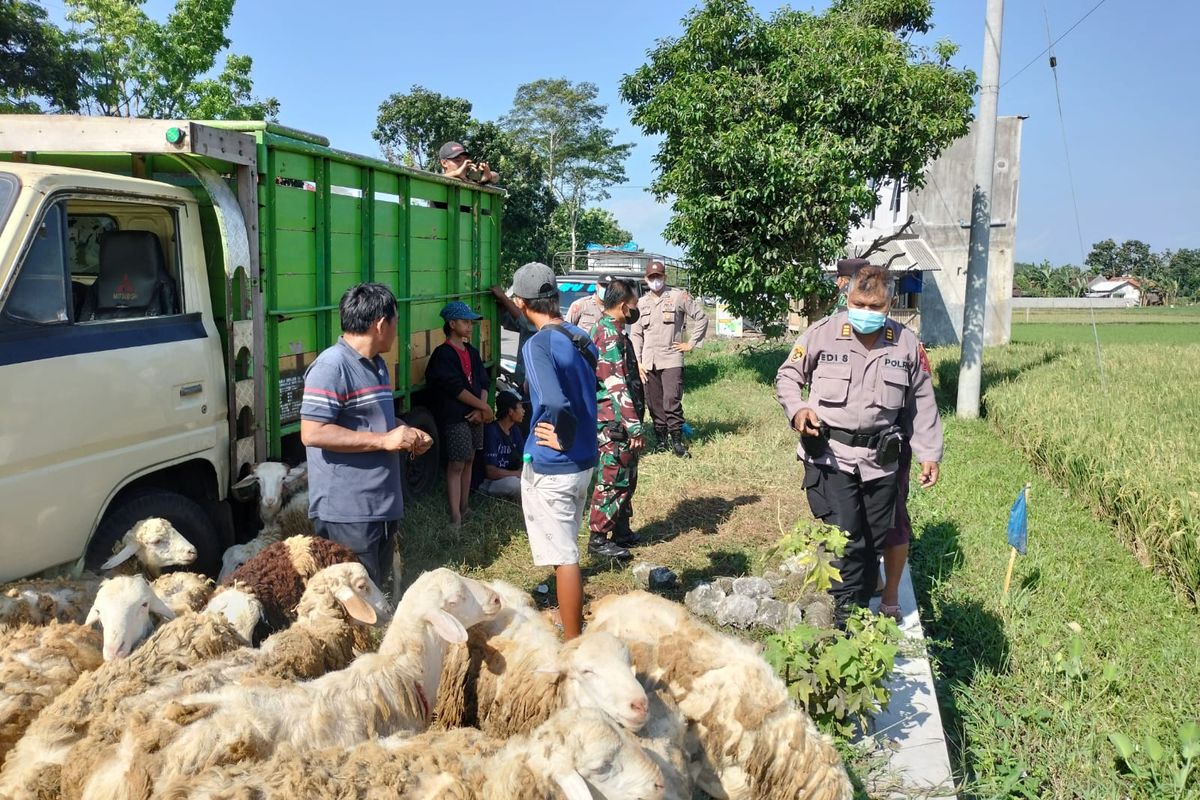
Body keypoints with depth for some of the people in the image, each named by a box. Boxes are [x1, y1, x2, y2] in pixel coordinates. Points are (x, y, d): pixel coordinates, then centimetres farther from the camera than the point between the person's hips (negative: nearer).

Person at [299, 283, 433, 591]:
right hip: (347, 511, -10)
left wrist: (406, 434, 8)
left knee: (379, 593, 20)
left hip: (382, 505, 10)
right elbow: (312, 433, -24)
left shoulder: (377, 364, 14)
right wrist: (384, 440, -21)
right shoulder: (332, 366, -17)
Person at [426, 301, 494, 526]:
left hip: (475, 415, 7)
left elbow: (483, 383, 10)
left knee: (468, 461, 12)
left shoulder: (472, 352, 13)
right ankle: (455, 517, -7)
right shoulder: (443, 354, -11)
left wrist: (481, 409, -8)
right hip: (454, 417, -7)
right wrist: (484, 407, -12)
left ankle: (465, 508, 22)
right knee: (456, 465, -7)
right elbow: (456, 389, -17)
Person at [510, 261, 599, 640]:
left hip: (550, 468, -8)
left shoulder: (538, 345, -19)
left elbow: (555, 403, -34)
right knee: (566, 548, 24)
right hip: (584, 462, 8)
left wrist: (562, 439, -18)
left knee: (563, 557, 1)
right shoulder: (582, 339, 5)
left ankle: (573, 645, 12)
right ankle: (573, 625, 41)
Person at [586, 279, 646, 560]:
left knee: (627, 478, 18)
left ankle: (622, 531, 28)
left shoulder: (606, 329, 14)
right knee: (613, 480, -3)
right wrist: (634, 427, -26)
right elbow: (617, 386, -25)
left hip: (617, 421, 10)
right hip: (615, 422, -10)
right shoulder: (610, 334, -19)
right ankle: (598, 539, 6)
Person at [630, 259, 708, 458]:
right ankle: (660, 439, 16)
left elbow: (701, 317, 5)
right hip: (648, 362, 4)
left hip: (671, 359, -4)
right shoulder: (641, 303, 14)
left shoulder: (679, 296, 2)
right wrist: (638, 361, 5)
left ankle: (677, 440, -3)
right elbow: (635, 334, 14)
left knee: (671, 401, -13)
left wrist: (691, 343, 1)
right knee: (654, 403, 6)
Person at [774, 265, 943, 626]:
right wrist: (796, 409, -13)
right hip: (830, 455, -3)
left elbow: (921, 401, 12)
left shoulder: (905, 343, 3)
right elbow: (787, 375, 7)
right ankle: (846, 620, 1)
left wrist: (929, 453, 10)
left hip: (880, 460, 4)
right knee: (846, 542, -12)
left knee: (874, 543, 12)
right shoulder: (822, 333, -5)